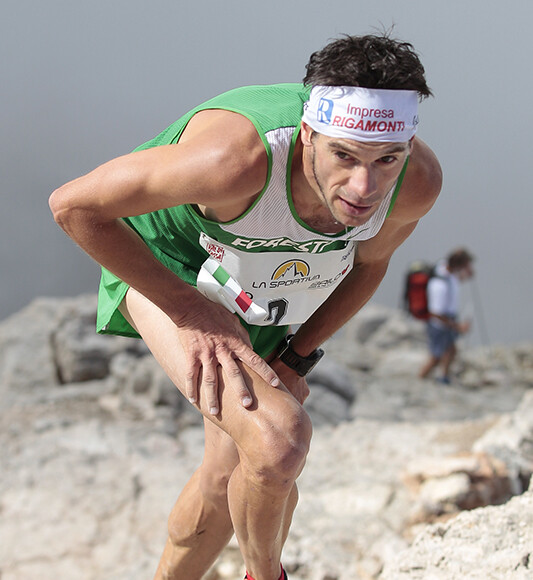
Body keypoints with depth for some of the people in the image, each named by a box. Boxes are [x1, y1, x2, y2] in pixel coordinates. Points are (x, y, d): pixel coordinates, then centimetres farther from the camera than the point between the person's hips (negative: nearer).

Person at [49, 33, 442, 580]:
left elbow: (370, 260, 0)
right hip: (168, 266, -5)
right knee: (278, 439, -28)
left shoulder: (418, 181, -26)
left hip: (264, 290, 6)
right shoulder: (239, 158, -43)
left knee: (229, 480, 14)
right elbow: (73, 205, -31)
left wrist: (295, 358, -6)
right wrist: (191, 314, -29)